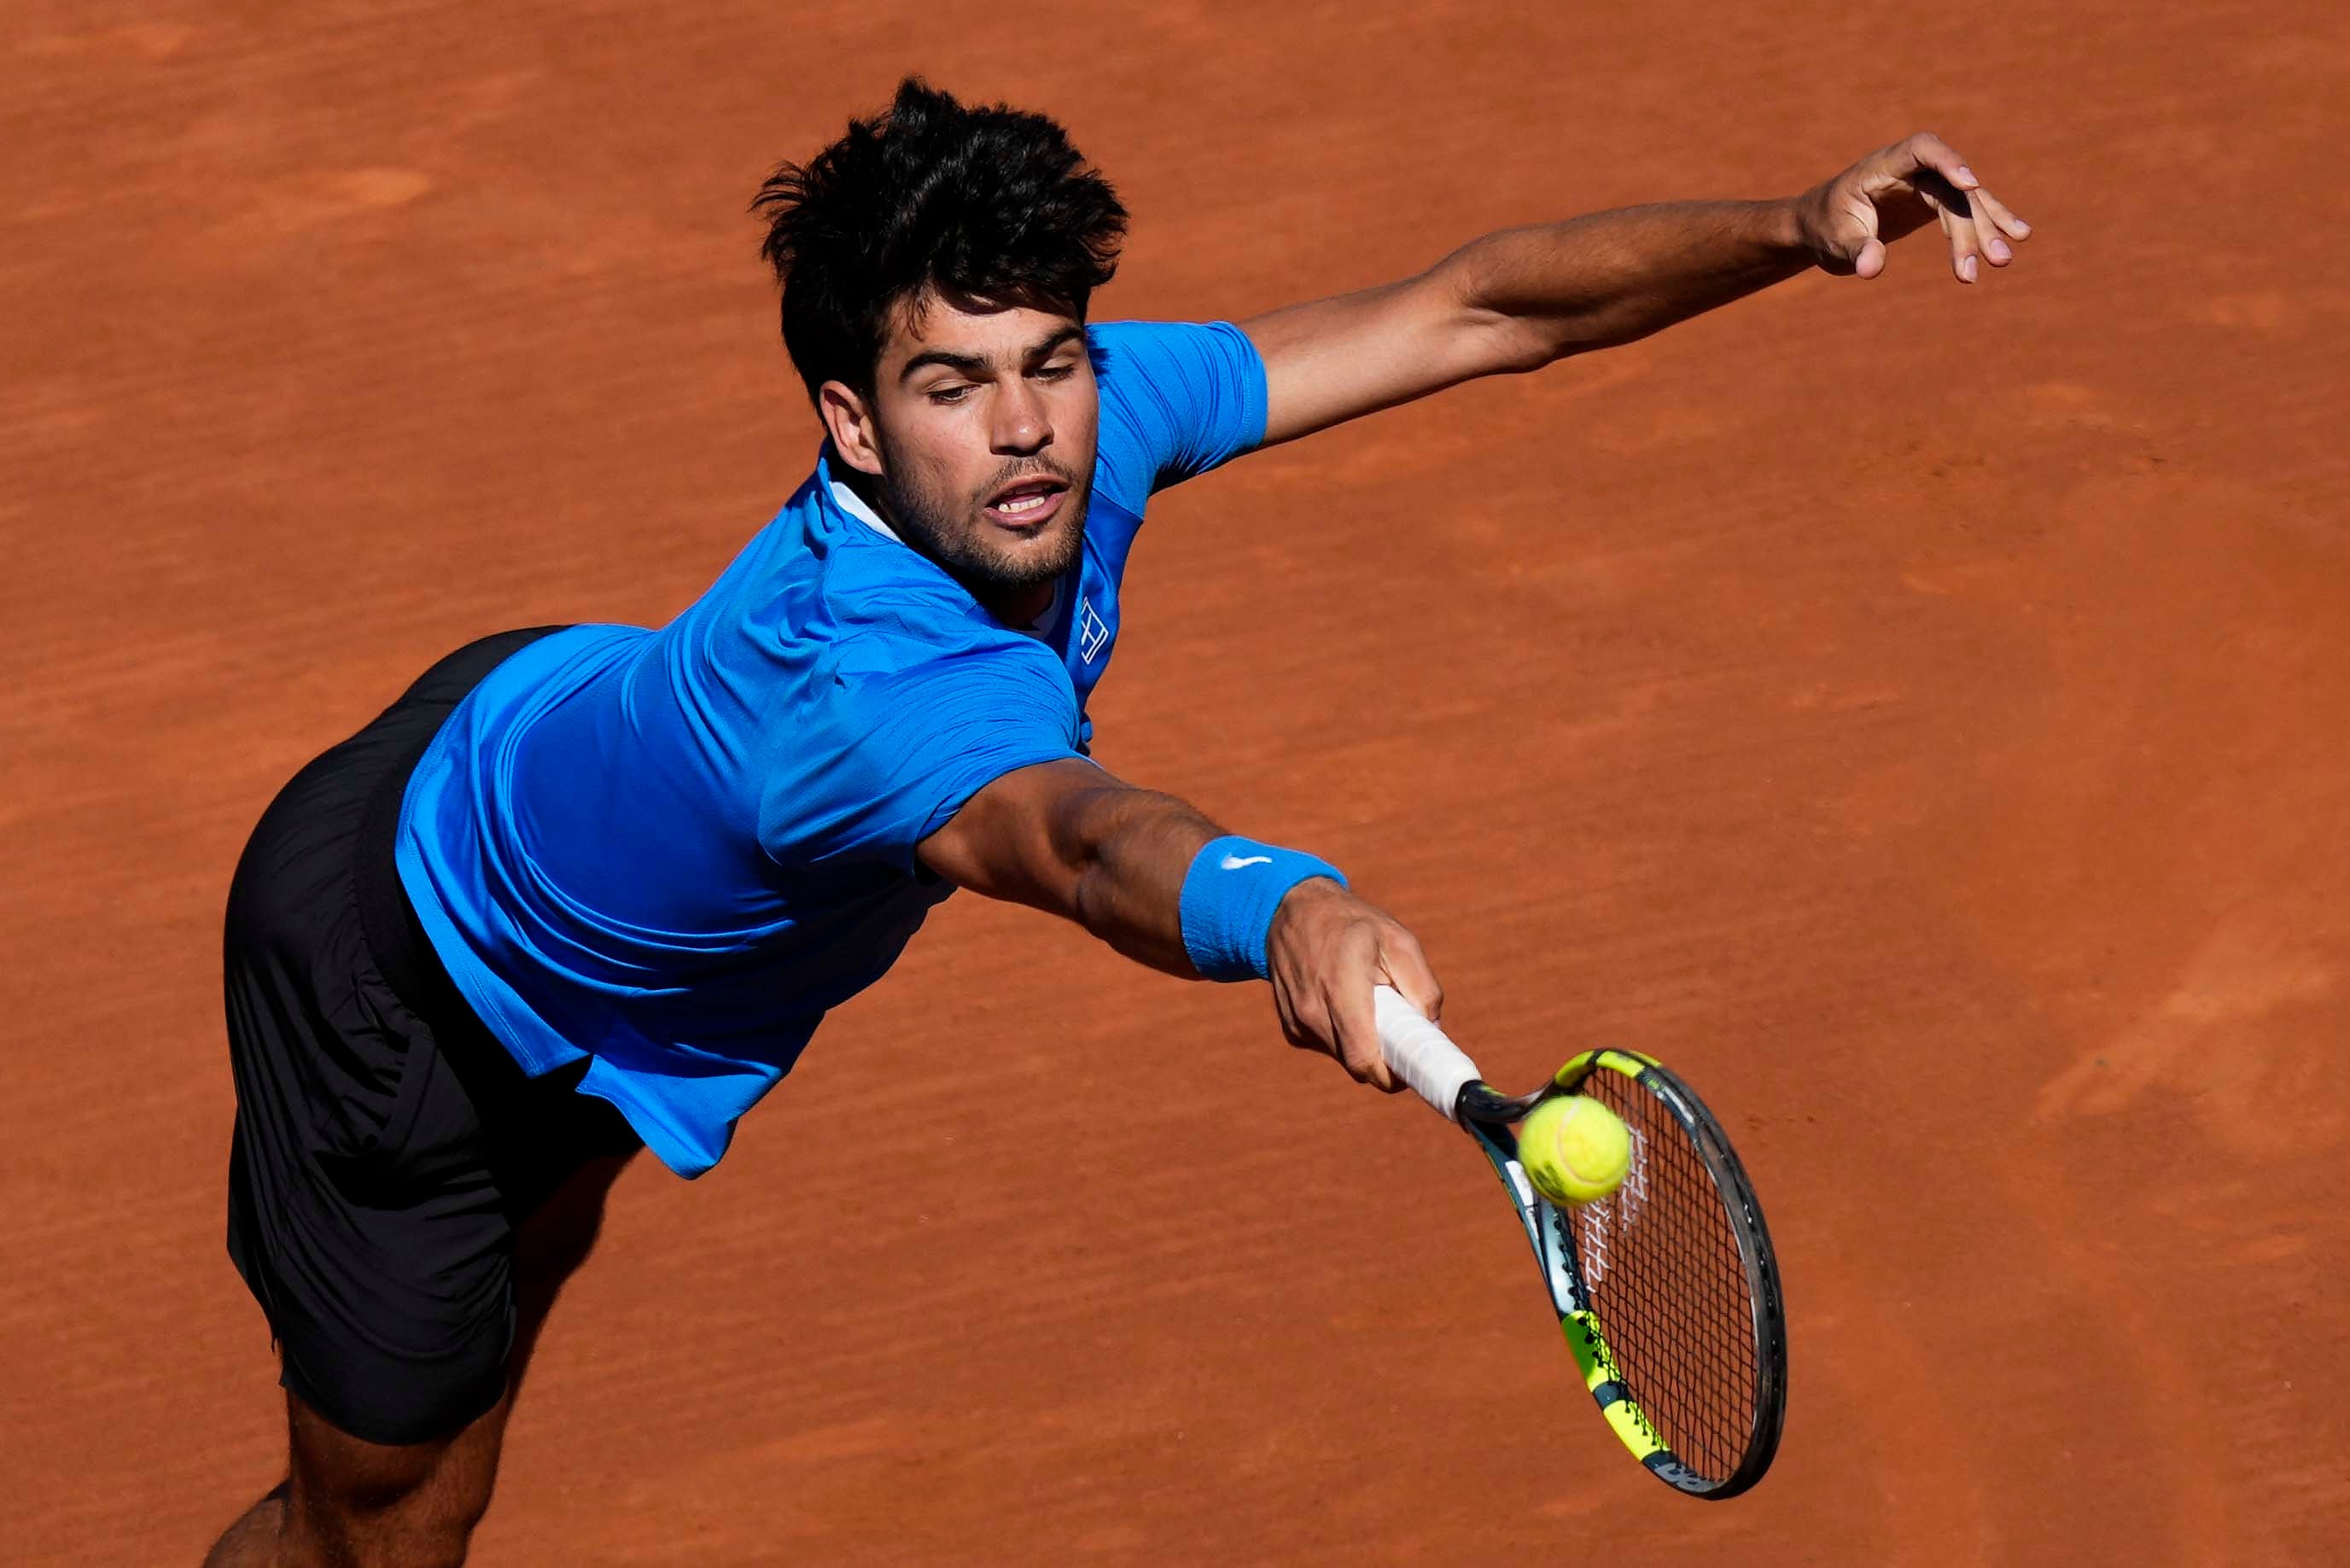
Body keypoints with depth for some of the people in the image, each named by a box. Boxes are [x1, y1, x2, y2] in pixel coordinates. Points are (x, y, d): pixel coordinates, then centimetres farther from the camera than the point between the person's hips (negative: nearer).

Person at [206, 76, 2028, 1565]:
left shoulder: (1095, 409, -25)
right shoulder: (862, 683, -49)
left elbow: (1476, 311, -18)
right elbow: (1081, 839, -71)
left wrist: (1795, 227, -31)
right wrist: (1289, 911, -93)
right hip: (394, 955, -8)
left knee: (530, 1260, 36)